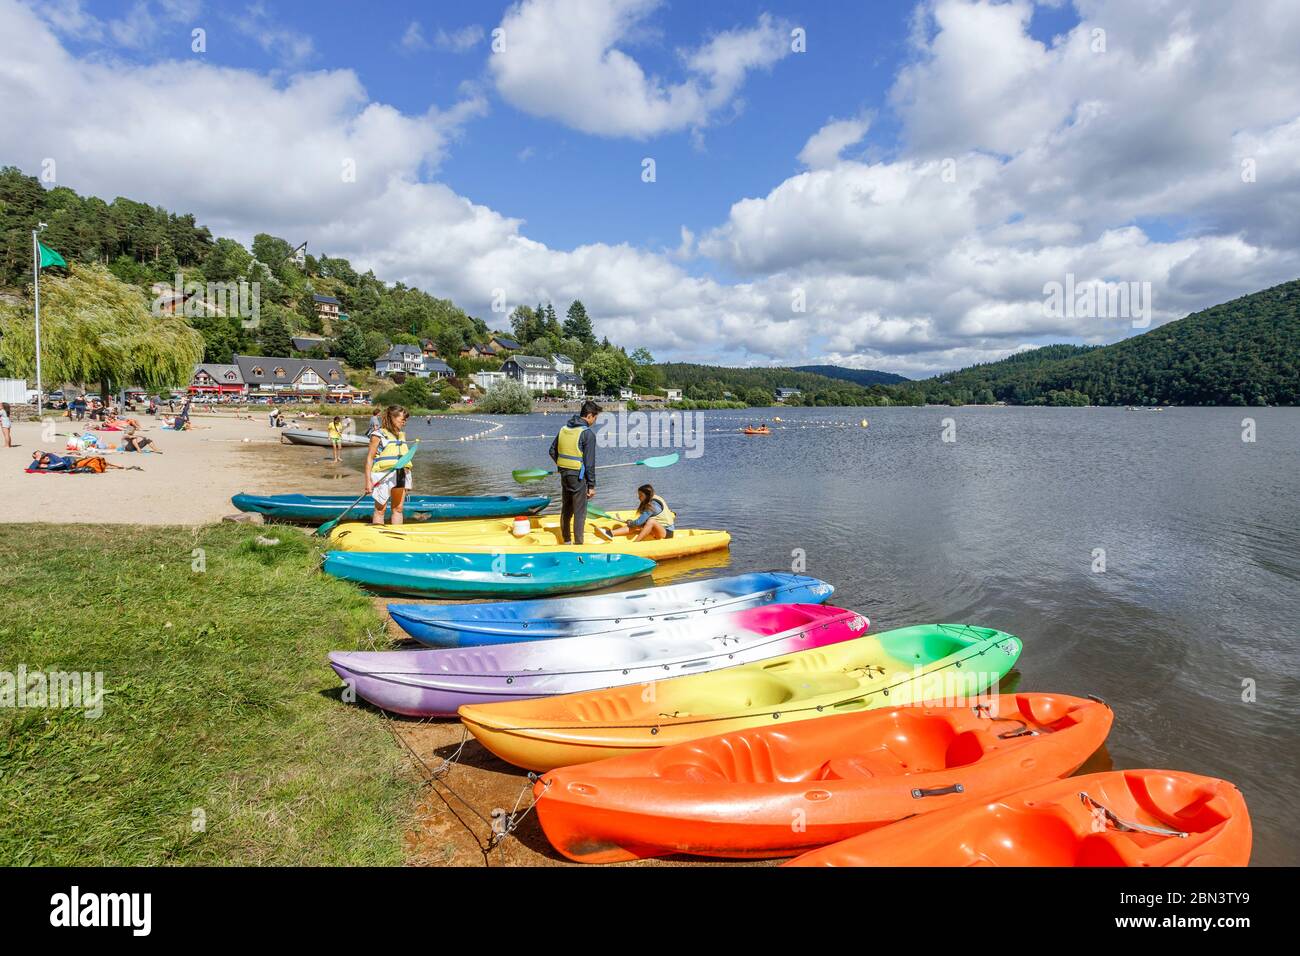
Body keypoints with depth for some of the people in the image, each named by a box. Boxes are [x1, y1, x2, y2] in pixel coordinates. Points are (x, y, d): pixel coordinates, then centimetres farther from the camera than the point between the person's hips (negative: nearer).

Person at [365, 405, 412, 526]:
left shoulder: (401, 434, 14)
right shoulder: (379, 434, -6)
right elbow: (370, 458, -8)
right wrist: (368, 481, -14)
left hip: (401, 475, 6)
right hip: (383, 475, -6)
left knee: (398, 509, 9)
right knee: (380, 510, 1)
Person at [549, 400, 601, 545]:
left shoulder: (564, 429, 5)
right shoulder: (587, 434, -16)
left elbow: (552, 452, 12)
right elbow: (589, 463, -16)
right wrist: (592, 485, -10)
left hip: (564, 475, 7)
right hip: (578, 477, -7)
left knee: (566, 509, 19)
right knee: (580, 512, 2)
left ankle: (566, 541, 31)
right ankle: (578, 543, 5)